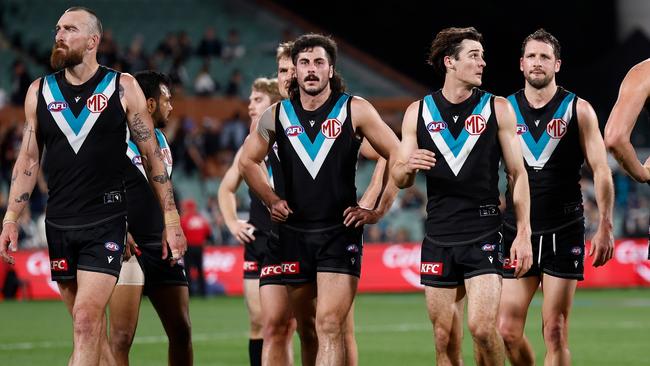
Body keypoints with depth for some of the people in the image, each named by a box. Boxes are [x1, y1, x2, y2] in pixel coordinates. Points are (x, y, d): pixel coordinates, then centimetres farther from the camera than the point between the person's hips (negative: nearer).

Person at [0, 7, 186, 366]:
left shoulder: (122, 87, -1)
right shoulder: (40, 91, 7)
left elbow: (152, 155, 2)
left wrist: (171, 219, 0)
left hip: (105, 223, -4)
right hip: (58, 225, 4)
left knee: (87, 320, -15)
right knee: (90, 324, 9)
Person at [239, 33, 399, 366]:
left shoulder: (355, 110, -3)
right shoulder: (277, 115, 6)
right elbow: (247, 161, 22)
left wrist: (378, 210, -1)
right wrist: (271, 201, 13)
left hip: (340, 231, -4)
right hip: (295, 234, 4)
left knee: (329, 325, -16)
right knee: (306, 330, 10)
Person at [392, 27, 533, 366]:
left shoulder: (497, 108, 2)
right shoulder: (418, 112, 6)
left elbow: (517, 173, 4)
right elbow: (400, 179, 10)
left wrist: (523, 233, -3)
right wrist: (408, 166, -15)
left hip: (484, 234, -2)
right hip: (438, 238, 2)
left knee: (482, 328, -16)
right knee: (445, 338, 3)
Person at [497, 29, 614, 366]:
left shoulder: (578, 110, 2)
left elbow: (601, 171, 2)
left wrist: (605, 227, -7)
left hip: (564, 233, -2)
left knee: (555, 333, -5)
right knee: (507, 331, -4)